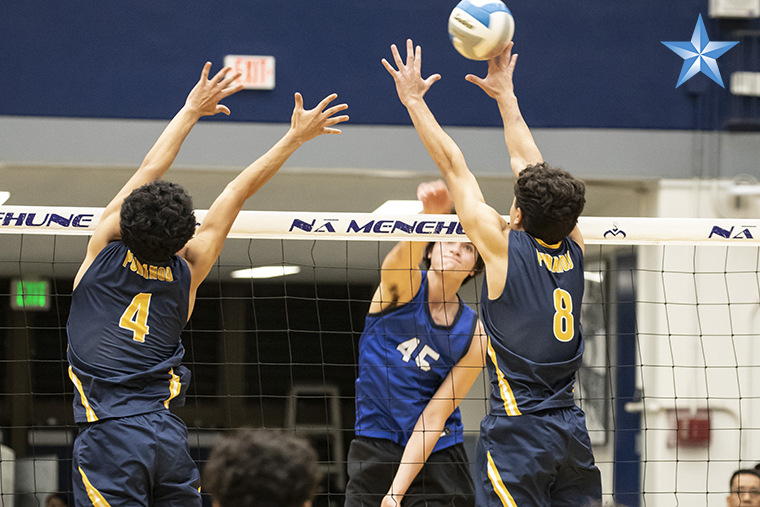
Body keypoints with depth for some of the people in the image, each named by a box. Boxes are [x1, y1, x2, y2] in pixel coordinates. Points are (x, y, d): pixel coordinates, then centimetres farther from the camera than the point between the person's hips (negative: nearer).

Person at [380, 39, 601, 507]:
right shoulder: (574, 250, 8)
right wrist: (505, 96, 34)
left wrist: (414, 100, 14)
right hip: (572, 431, 6)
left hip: (519, 429, -6)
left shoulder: (505, 245, -6)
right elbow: (530, 166, 21)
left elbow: (453, 166, 4)